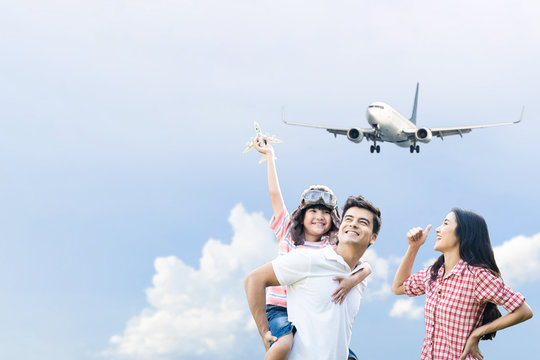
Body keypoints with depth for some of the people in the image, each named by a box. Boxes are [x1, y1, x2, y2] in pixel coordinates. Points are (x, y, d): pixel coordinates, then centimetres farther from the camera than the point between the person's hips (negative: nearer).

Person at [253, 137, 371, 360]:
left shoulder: (333, 247, 5)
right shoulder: (287, 234, 7)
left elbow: (366, 266, -7)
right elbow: (275, 194, 7)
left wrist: (352, 281, -30)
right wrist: (269, 155, 11)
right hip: (280, 310, -2)